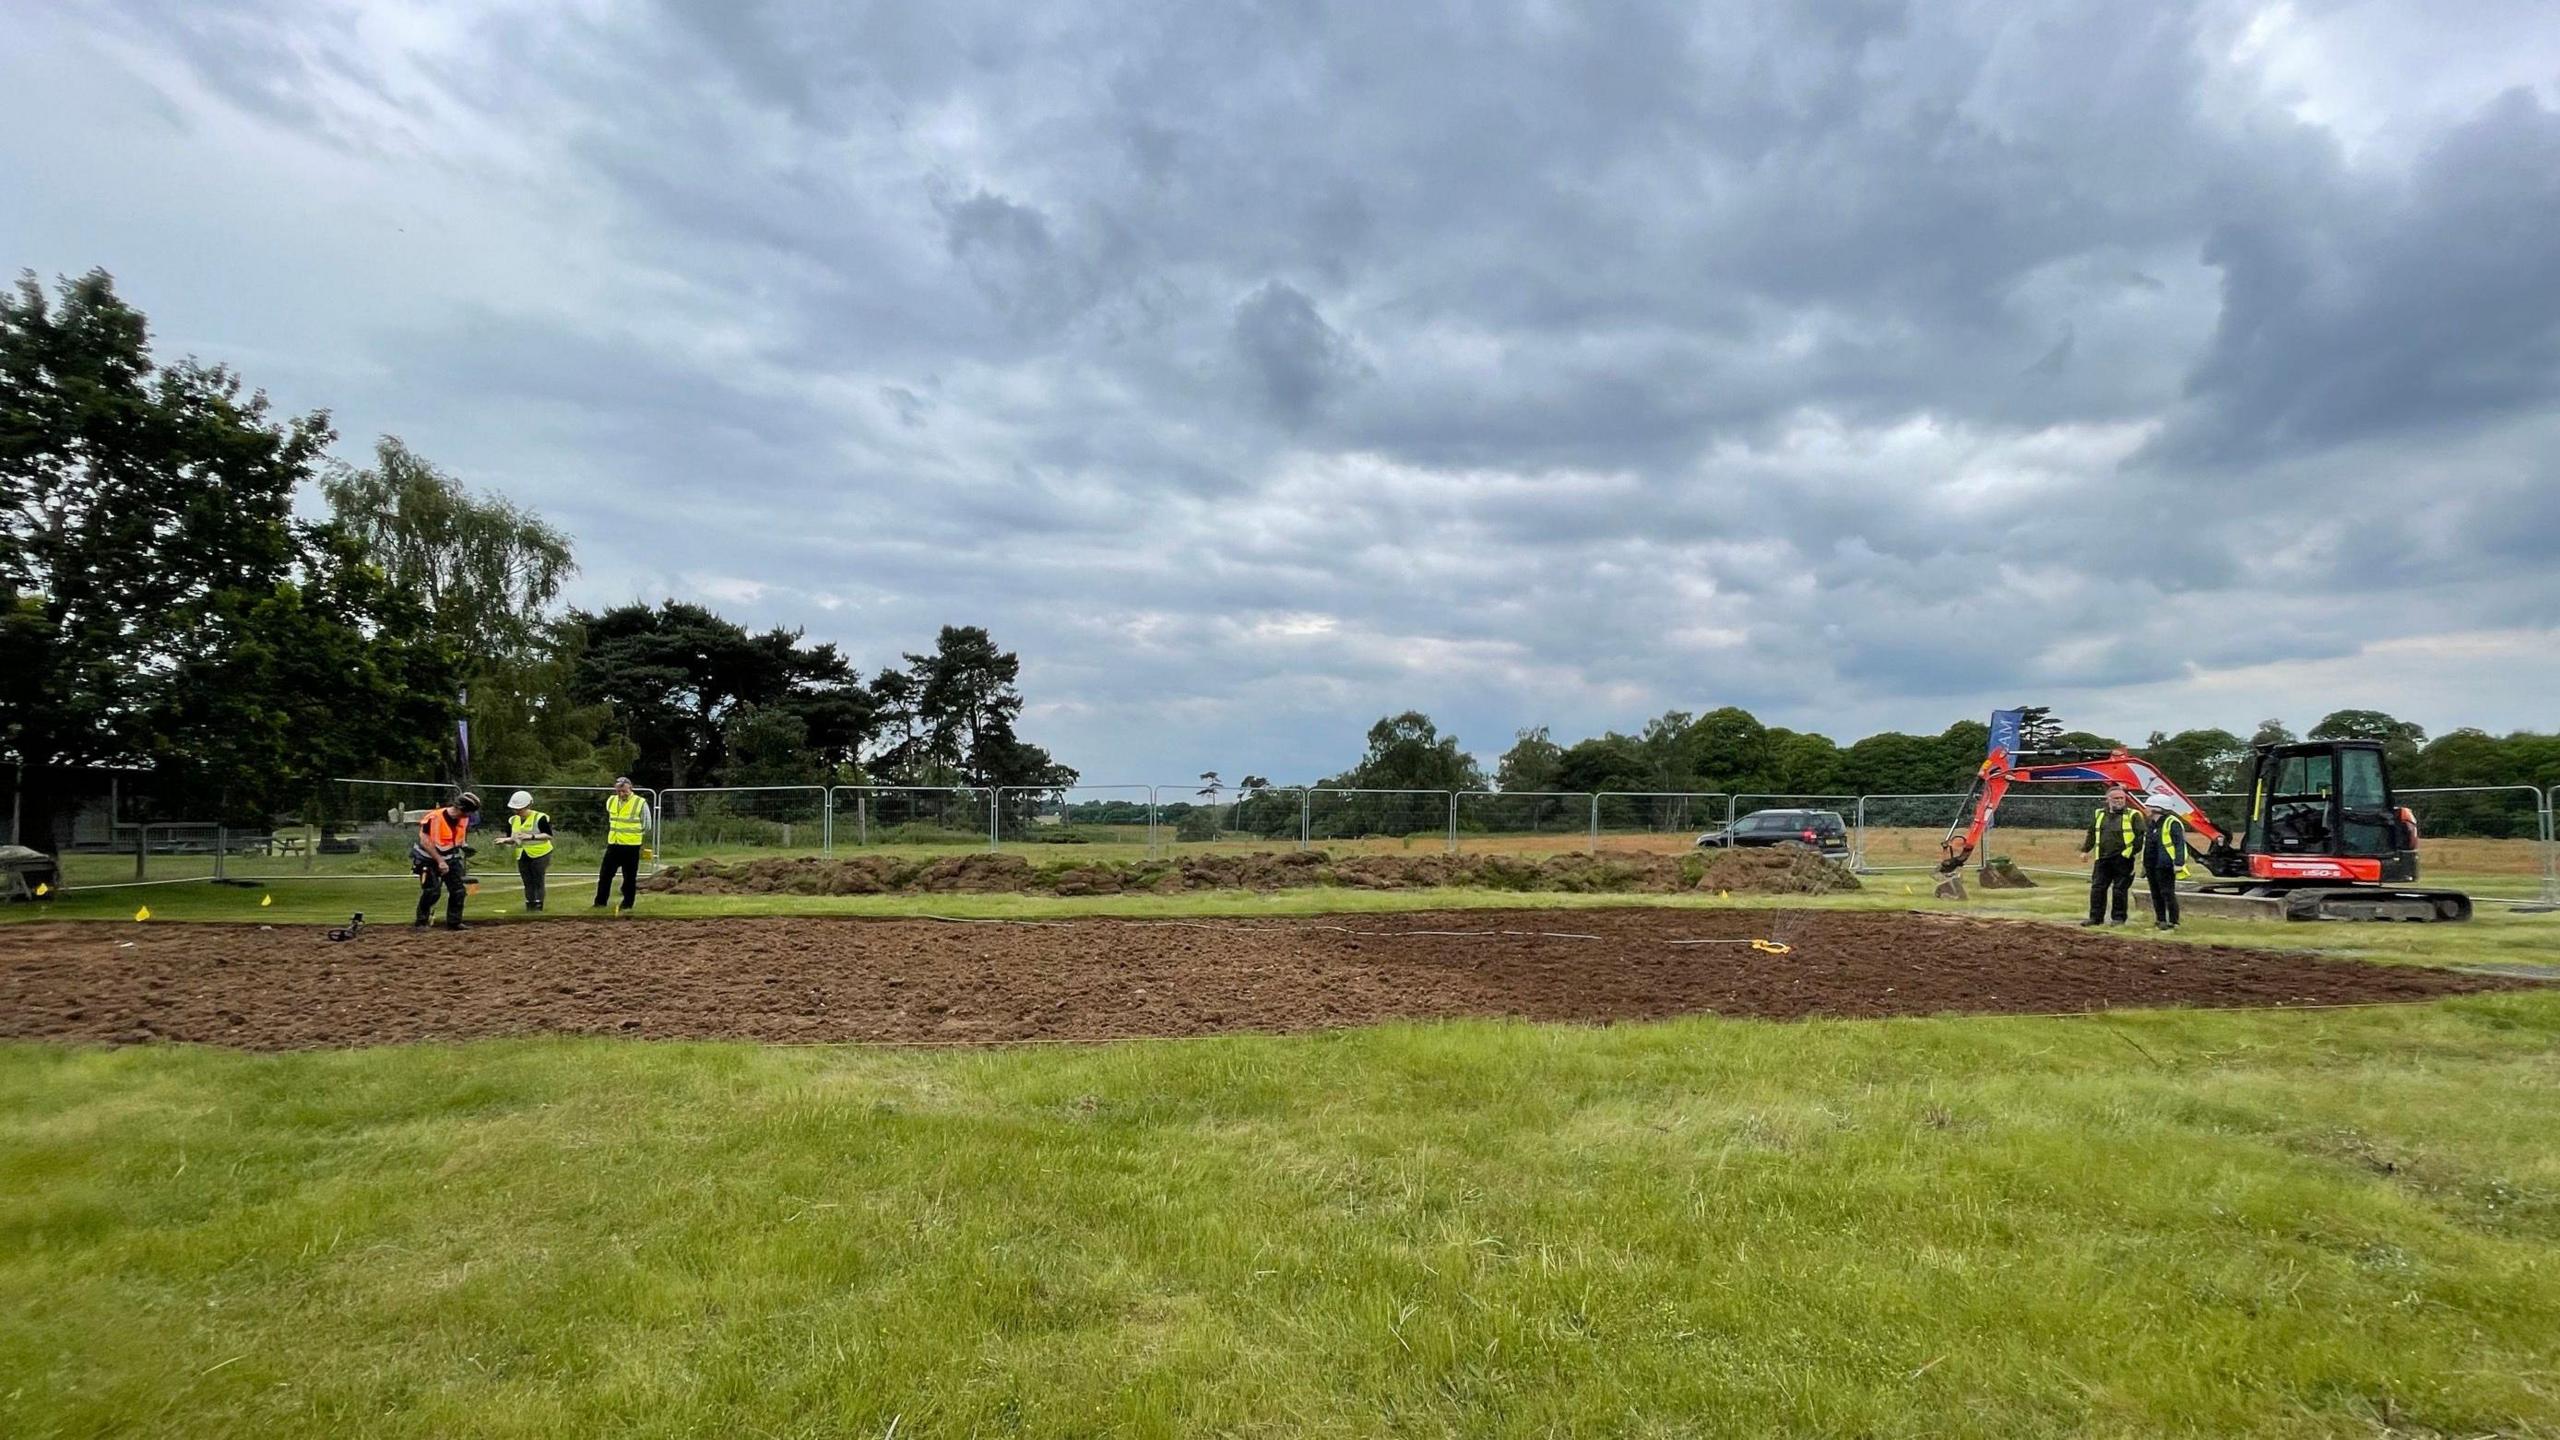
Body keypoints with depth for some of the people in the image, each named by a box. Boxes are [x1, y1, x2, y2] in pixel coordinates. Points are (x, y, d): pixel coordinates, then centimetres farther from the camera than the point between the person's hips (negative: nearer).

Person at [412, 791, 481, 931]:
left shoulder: (464, 819, -6)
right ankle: (420, 923, 2)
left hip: (449, 858, 6)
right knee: (431, 891, -13)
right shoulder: (434, 817, -26)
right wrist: (440, 861, -23)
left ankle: (454, 922, 12)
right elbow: (425, 842, -23)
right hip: (428, 858, -6)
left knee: (458, 890, 0)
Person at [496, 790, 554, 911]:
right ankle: (529, 908, 17)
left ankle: (538, 908, -4)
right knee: (528, 883, 11)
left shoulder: (540, 818, -13)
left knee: (538, 883, -6)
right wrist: (505, 840, -10)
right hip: (522, 856, 6)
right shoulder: (512, 820, 7)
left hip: (539, 854, -6)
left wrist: (531, 836, -27)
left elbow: (548, 835, -16)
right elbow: (512, 839, 13)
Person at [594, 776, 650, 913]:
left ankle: (627, 905, 12)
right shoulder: (611, 801, 6)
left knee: (629, 878, 3)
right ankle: (600, 902, 18)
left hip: (631, 846, -5)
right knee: (605, 874, 7)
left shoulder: (641, 803, -10)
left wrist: (643, 846, -3)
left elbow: (647, 827, -3)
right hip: (613, 845, 5)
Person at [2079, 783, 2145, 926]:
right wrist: (2085, 849, 15)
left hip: (2123, 860, -4)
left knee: (2120, 889, 1)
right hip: (2102, 859, 4)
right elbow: (2091, 834, 21)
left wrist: (2131, 851, -13)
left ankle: (2118, 917, 12)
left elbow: (2141, 835, -6)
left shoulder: (2133, 815, -1)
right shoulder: (2099, 814, 12)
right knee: (2097, 888, 4)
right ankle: (2095, 917, 10)